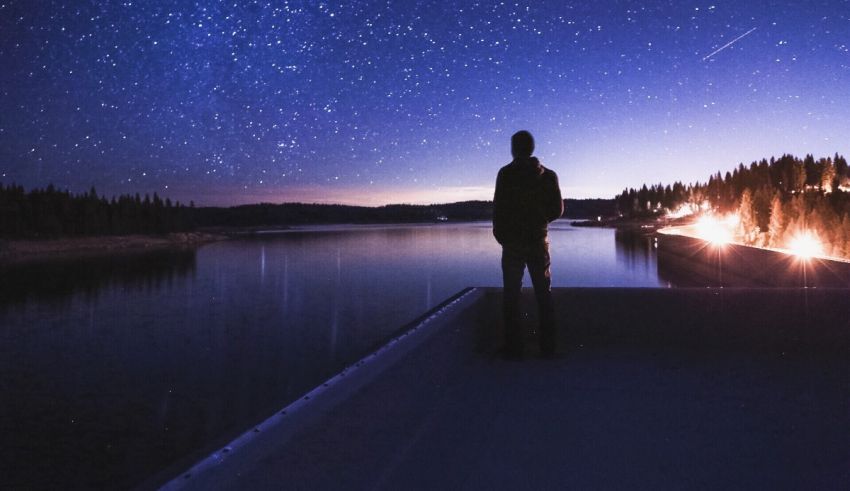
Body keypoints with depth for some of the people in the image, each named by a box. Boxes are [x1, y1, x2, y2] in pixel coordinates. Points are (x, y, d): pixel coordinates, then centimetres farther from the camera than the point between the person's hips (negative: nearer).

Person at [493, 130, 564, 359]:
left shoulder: (505, 174, -4)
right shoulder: (548, 175, 5)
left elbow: (499, 208, -8)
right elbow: (558, 210, 4)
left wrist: (500, 235, 3)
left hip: (513, 241, -3)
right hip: (539, 241, 3)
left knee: (512, 294, 1)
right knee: (544, 293, 9)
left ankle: (514, 346, 0)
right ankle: (547, 346, 10)